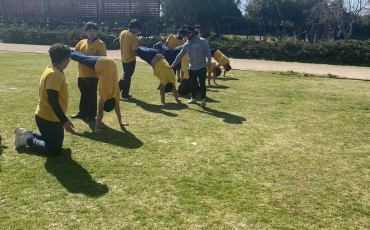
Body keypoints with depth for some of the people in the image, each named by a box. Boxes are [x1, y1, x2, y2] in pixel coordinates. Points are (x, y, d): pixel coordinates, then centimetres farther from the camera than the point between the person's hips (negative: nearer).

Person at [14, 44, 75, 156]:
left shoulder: (53, 71, 8)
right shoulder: (54, 75, -22)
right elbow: (52, 101, -28)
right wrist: (65, 121, -29)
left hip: (51, 117, 10)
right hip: (49, 119, -10)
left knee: (56, 141, 23)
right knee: (54, 150, -3)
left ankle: (26, 134, 23)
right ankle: (28, 140, 6)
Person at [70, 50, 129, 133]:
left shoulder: (116, 93, -13)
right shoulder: (104, 95, -22)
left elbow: (117, 109, -1)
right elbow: (100, 112, -20)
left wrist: (120, 123, 4)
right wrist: (97, 128, -19)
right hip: (99, 63, -3)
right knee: (82, 58, 18)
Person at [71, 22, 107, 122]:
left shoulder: (100, 44, -6)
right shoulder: (81, 42, 11)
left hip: (92, 74, -6)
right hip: (82, 73, 6)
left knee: (91, 95, 2)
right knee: (83, 94, 17)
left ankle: (91, 115, 15)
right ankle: (82, 113, 31)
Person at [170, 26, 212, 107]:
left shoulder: (202, 41, -5)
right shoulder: (186, 45, 6)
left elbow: (207, 51, -3)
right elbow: (180, 56, 12)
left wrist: (209, 62, -12)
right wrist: (173, 65, 12)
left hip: (201, 67, -4)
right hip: (192, 68, 4)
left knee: (202, 84, -11)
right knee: (193, 84, 8)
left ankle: (203, 100, -1)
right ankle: (193, 98, 28)